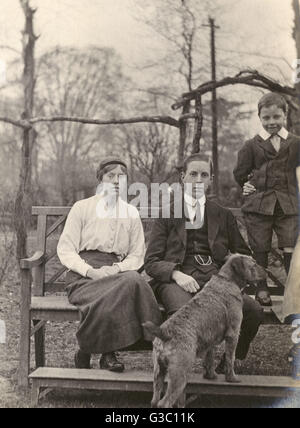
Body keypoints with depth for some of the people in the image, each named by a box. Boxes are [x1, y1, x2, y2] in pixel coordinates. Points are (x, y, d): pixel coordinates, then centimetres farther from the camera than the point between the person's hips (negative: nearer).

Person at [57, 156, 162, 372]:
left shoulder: (132, 213, 17)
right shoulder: (82, 207, 9)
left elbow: (137, 255, 11)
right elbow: (65, 249, 2)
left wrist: (117, 269, -11)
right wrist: (90, 271, -15)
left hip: (118, 272, 3)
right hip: (84, 272, -3)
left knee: (134, 280, -34)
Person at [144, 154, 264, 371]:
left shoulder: (224, 215, 21)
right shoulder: (167, 214, 14)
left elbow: (244, 255, 25)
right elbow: (152, 261, 6)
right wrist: (176, 274, -15)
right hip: (175, 279, -2)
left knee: (254, 310, -25)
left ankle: (227, 361, -2)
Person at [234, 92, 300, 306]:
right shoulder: (252, 146, 3)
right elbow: (240, 173, 10)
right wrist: (247, 186, 2)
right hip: (258, 204, 0)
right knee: (260, 249, 7)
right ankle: (262, 289, 20)